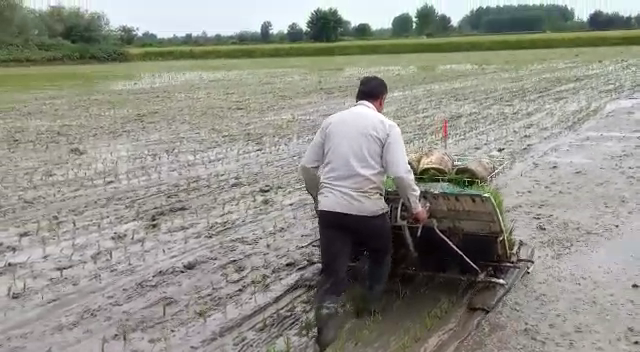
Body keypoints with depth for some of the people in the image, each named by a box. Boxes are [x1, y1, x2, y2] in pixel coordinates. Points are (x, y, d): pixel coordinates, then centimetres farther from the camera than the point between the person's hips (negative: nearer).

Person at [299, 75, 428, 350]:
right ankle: (372, 307, 37)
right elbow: (401, 174, -10)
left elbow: (307, 167, 11)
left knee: (332, 272, 6)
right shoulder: (386, 126, -1)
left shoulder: (331, 121, 10)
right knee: (380, 256, 27)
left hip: (330, 208, 2)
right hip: (368, 209, -2)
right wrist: (416, 207, 3)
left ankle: (327, 309, -17)